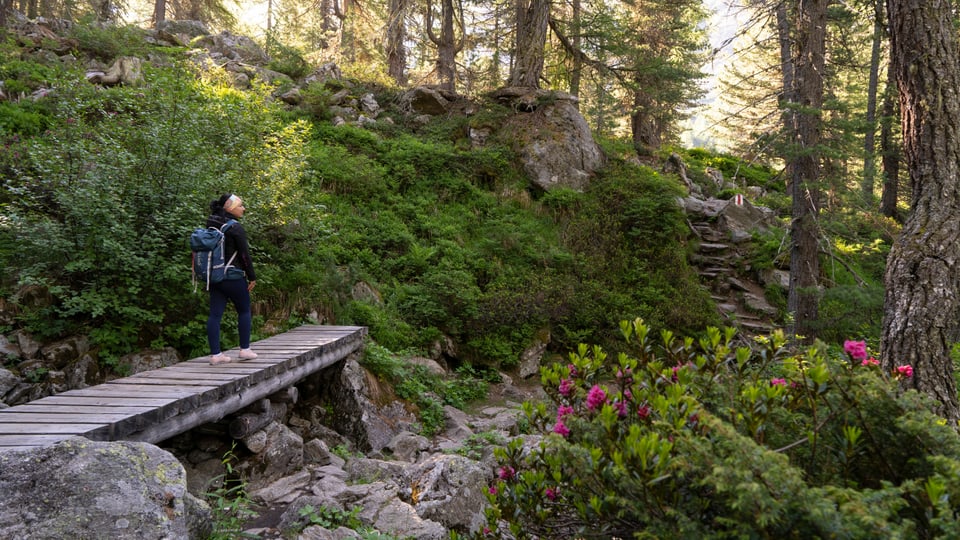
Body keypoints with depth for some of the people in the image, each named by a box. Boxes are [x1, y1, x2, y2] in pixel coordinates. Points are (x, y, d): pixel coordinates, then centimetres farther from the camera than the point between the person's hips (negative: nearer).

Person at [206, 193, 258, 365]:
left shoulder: (211, 226, 8)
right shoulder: (235, 228, -13)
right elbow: (245, 254, -12)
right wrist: (252, 277, -4)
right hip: (233, 276, -6)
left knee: (215, 314, 4)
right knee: (244, 310, 10)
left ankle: (215, 354, 4)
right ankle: (245, 349, 14)